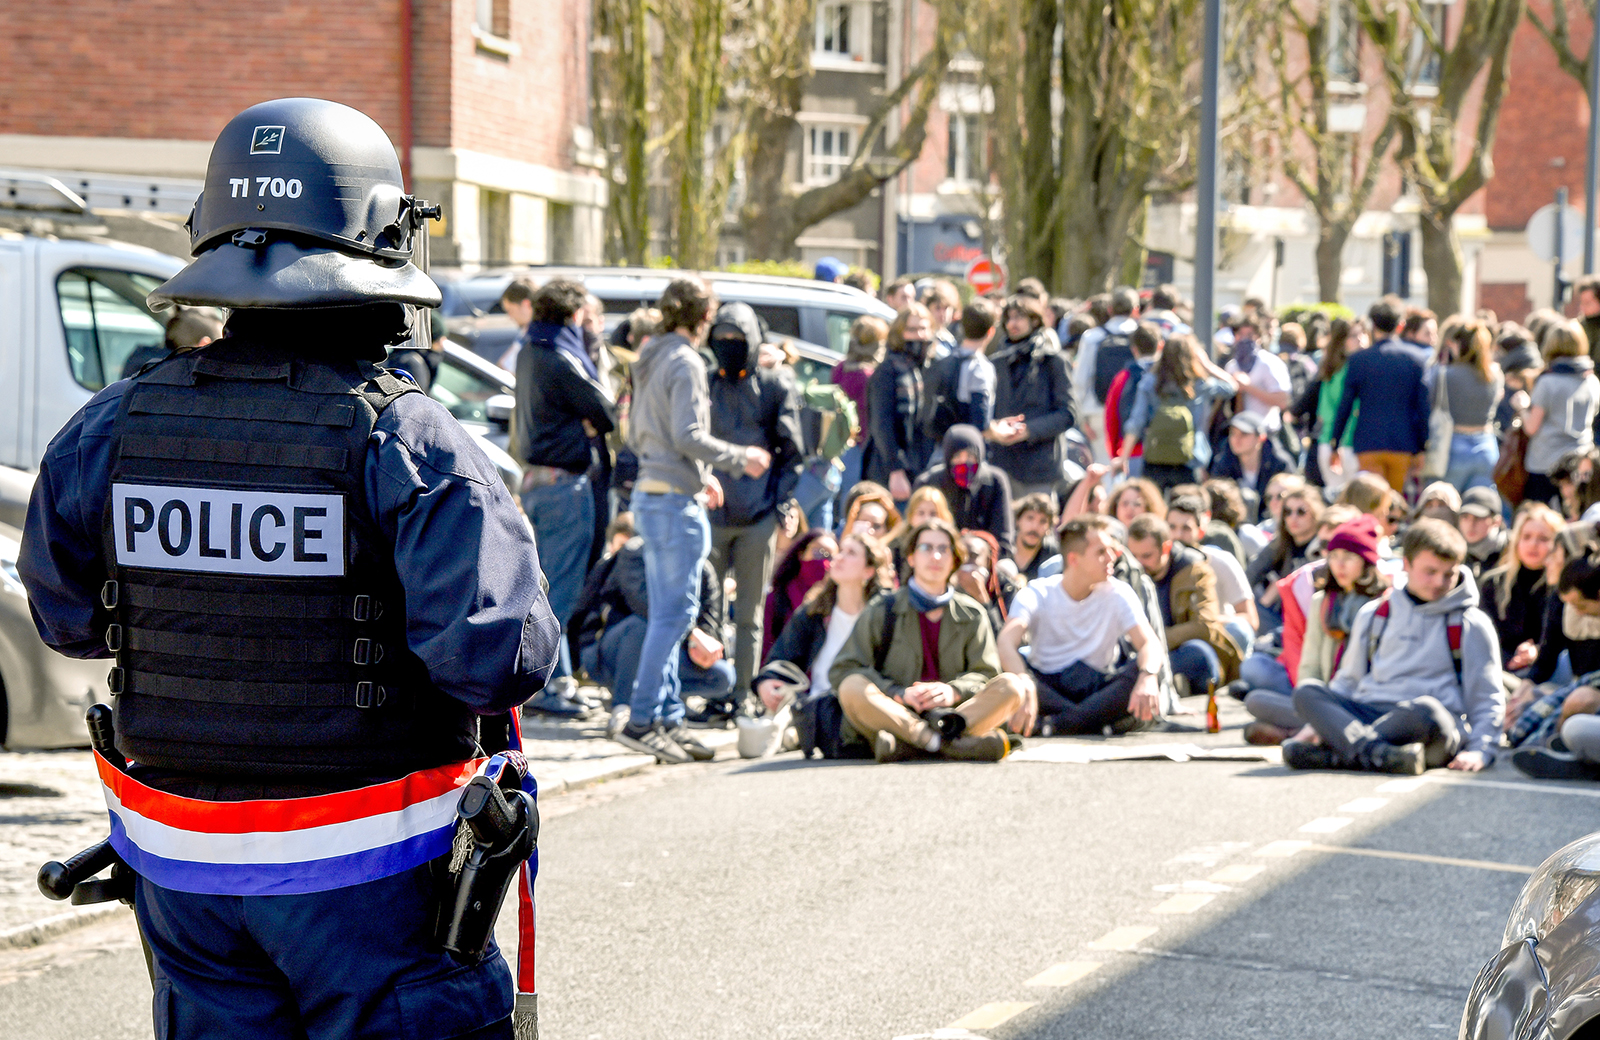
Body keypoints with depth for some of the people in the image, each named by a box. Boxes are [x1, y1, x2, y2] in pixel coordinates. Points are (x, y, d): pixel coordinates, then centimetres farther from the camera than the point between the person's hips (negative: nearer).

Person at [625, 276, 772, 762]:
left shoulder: (651, 361, 15)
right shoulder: (685, 363, -13)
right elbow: (688, 436, -20)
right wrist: (741, 458, -7)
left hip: (650, 492, 10)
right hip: (676, 499, -10)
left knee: (666, 611, 13)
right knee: (677, 610, -8)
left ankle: (663, 712, 15)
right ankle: (642, 719, -11)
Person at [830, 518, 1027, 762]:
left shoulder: (972, 616, 15)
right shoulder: (881, 612, 9)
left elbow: (985, 674, 8)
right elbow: (842, 670, 0)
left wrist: (953, 691, -16)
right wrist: (898, 694, -16)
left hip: (953, 711, 2)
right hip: (894, 713, -2)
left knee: (1010, 686, -21)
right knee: (852, 687, -30)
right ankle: (947, 742, -46)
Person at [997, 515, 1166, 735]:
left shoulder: (1117, 593, 0)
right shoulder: (1037, 594, -5)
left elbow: (1151, 643, -13)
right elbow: (1007, 641, -23)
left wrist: (1148, 678, -39)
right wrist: (1023, 683, -46)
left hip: (1097, 687, 2)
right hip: (1048, 687, -2)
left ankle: (1056, 722, -35)